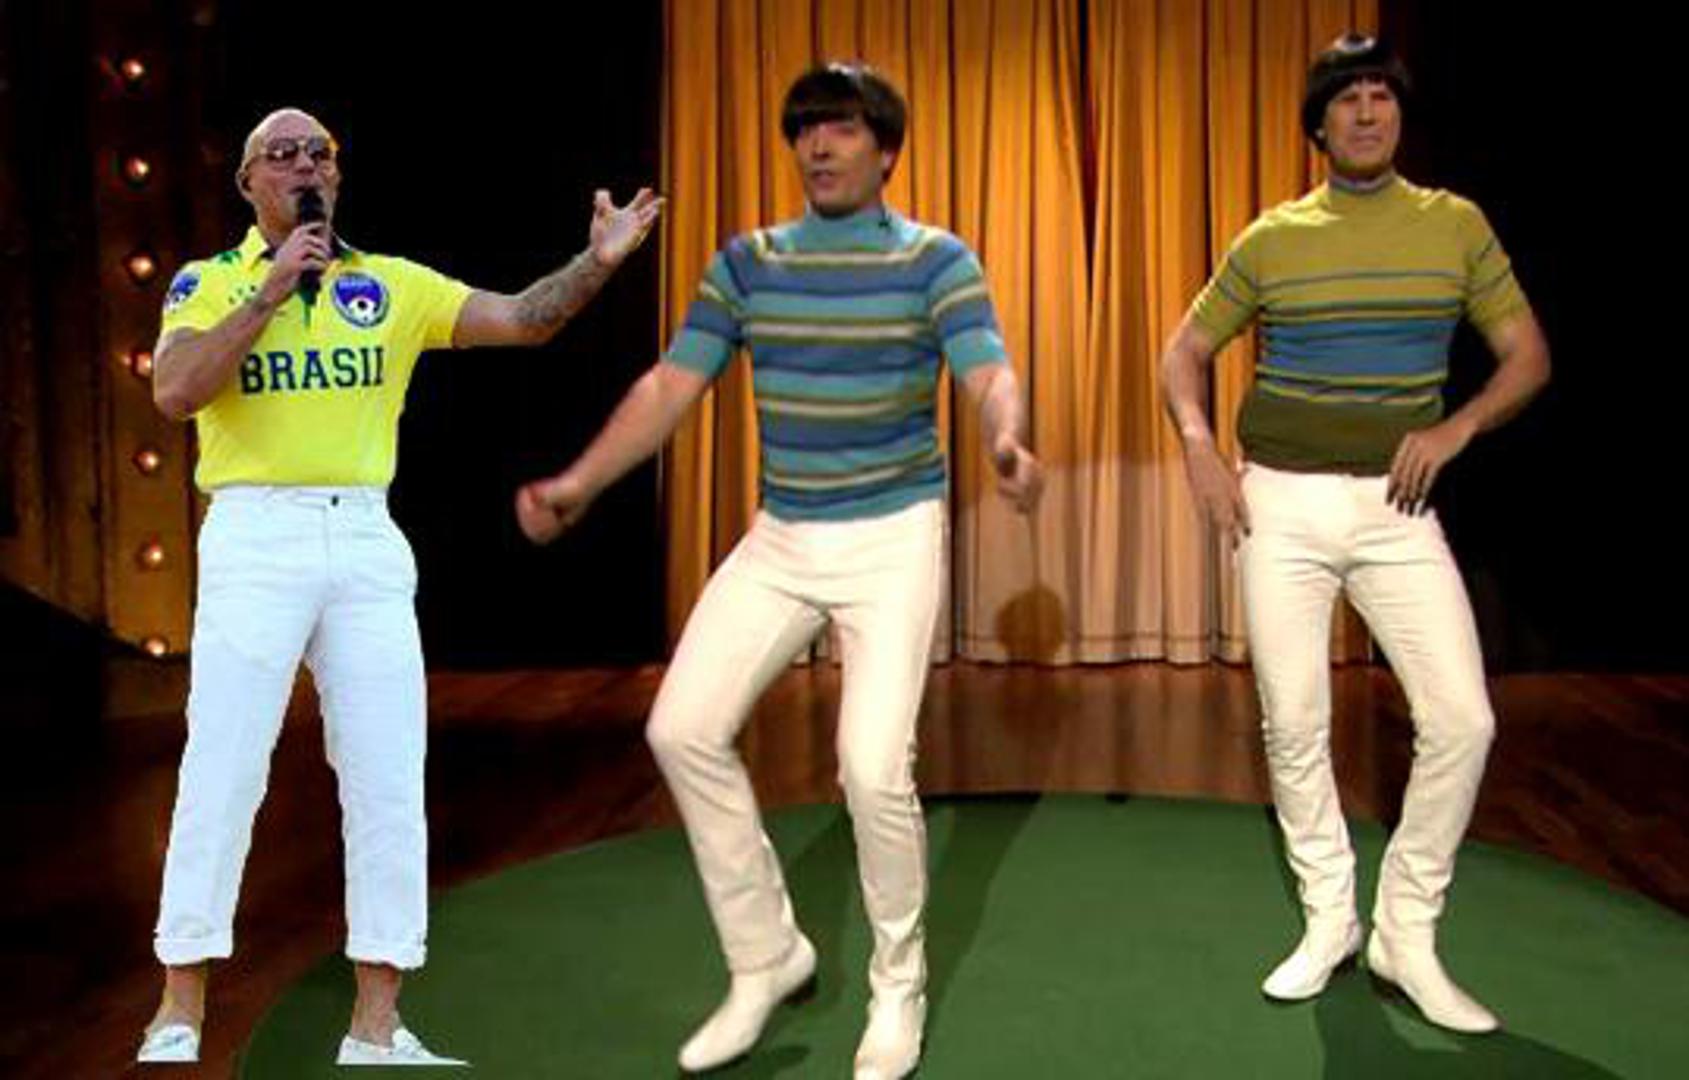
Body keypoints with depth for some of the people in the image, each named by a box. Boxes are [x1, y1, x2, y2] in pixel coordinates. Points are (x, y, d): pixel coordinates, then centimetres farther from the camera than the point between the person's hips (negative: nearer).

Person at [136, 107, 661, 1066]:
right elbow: (174, 393, -12)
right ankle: (180, 1017, 9)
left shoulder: (393, 284, 12)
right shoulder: (210, 283, 5)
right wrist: (273, 290, -12)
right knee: (222, 772, -3)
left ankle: (377, 1029, 10)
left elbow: (523, 320, 6)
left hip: (367, 540, 3)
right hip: (255, 534, -3)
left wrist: (597, 263, -9)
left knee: (389, 779, 1)